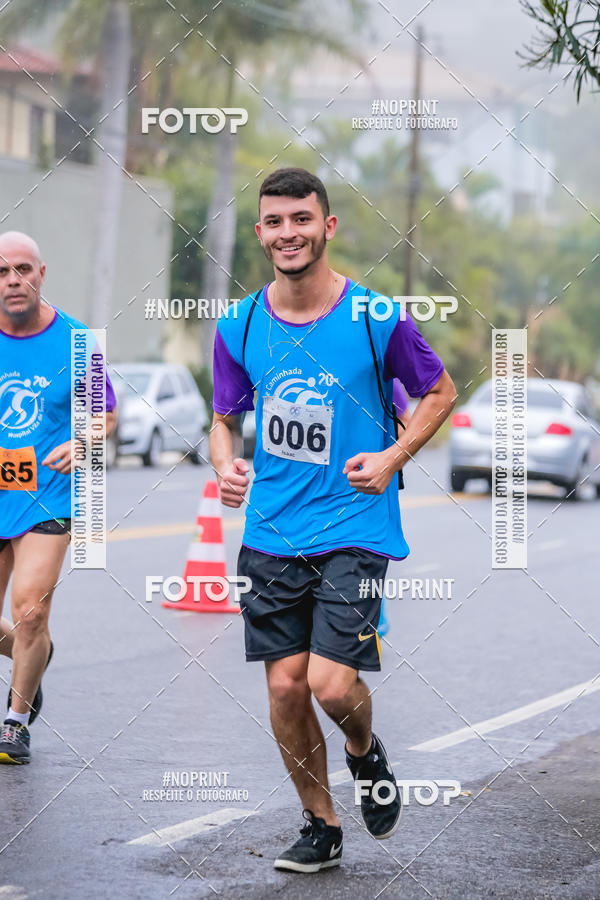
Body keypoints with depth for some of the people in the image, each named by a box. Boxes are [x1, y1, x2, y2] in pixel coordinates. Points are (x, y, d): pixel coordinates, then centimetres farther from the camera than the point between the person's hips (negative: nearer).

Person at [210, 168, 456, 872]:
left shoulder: (376, 318, -7)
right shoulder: (239, 327, 2)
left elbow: (439, 392, 7)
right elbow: (225, 420, 13)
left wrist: (393, 457, -7)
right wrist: (225, 466, -9)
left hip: (354, 531, -3)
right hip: (271, 535, 3)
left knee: (331, 685, -14)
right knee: (285, 688, 3)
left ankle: (365, 751, 22)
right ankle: (321, 827, 22)